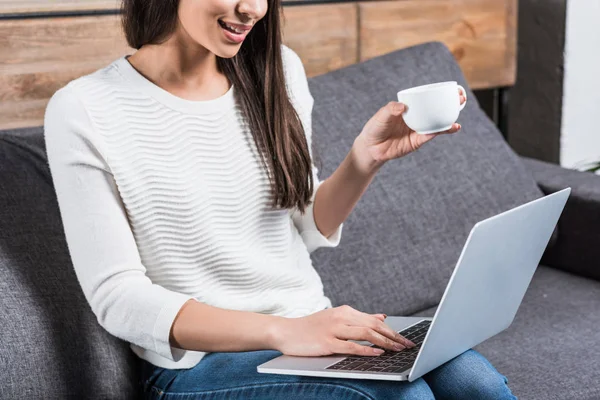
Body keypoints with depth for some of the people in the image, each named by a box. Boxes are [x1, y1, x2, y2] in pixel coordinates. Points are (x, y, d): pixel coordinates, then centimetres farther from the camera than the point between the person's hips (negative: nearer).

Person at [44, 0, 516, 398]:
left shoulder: (277, 70, 6)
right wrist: (281, 331, -25)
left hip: (311, 328, 5)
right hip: (198, 360, -5)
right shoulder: (83, 113, -11)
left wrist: (366, 157, -7)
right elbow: (117, 298, -14)